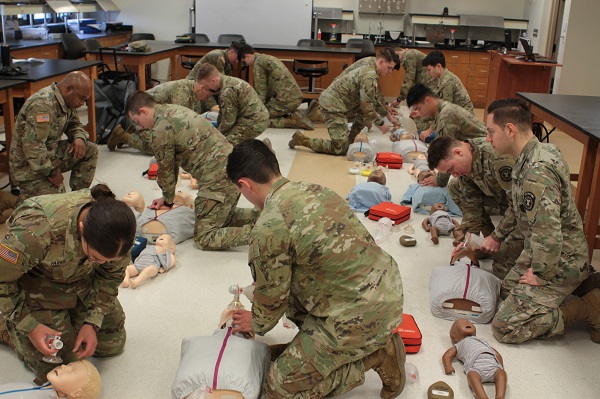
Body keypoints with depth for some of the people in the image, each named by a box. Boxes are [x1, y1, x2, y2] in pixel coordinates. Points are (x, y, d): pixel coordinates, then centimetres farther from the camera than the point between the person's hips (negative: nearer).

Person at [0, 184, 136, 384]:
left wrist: (92, 322, -13)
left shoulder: (117, 224, -26)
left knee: (113, 344, 10)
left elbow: (112, 275, -8)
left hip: (83, 283, 5)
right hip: (37, 288, -4)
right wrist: (29, 326, -20)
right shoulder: (37, 230, -42)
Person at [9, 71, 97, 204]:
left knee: (90, 150, 1)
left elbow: (74, 124, 19)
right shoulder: (43, 105, -28)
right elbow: (32, 145, -32)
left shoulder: (66, 101, 2)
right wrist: (51, 172, -22)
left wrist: (79, 138, -6)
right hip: (29, 165, -9)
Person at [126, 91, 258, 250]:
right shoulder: (173, 110, 17)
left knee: (204, 238, -5)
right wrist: (167, 198, 27)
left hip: (218, 180, -10)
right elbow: (172, 163, 23)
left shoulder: (161, 130, -13)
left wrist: (168, 200, 17)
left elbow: (166, 170, 0)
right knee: (222, 218, 29)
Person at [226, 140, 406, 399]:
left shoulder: (268, 229, -18)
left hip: (363, 315, -8)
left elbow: (272, 297, -3)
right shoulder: (312, 189, 6)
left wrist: (257, 325, 19)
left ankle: (375, 355, 2)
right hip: (389, 287, 9)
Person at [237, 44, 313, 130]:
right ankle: (291, 115, 9)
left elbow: (260, 91, -8)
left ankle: (292, 121, -10)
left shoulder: (258, 63, -7)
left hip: (285, 99, -10)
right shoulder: (269, 58, 22)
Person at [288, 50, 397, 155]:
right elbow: (367, 106, -19)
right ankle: (302, 140, -5)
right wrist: (381, 123, -8)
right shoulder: (370, 76, -18)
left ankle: (350, 139, 20)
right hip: (332, 105, -10)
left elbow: (376, 100, 25)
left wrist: (388, 114, 21)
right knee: (341, 149, -11)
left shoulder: (370, 71, 14)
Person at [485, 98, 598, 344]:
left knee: (505, 328, -10)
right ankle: (586, 282, 19)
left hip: (559, 264, -9)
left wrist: (541, 275, -17)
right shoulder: (544, 150, 2)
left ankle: (589, 307, -3)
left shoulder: (537, 173, -30)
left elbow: (548, 234, -31)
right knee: (508, 286, 26)